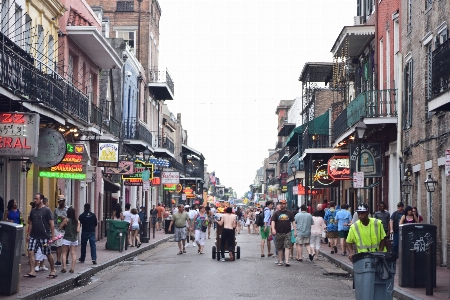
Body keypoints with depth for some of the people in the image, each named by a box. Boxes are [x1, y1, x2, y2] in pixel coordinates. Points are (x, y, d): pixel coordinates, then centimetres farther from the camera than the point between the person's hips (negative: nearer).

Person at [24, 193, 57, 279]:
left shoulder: (47, 210, -7)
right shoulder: (33, 211, 10)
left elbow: (51, 224, -8)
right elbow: (30, 223, 16)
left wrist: (52, 236, -12)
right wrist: (28, 234, 10)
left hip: (44, 236, -5)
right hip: (34, 236, 5)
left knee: (48, 254, 3)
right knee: (30, 252, -5)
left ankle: (53, 271, 17)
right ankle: (32, 271, -1)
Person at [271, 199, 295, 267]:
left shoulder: (289, 213, 10)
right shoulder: (276, 213, 6)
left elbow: (292, 222, 13)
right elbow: (273, 221, -3)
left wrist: (295, 230, 6)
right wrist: (273, 229, -19)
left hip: (287, 233, 0)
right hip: (279, 233, 0)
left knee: (287, 247, -9)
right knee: (279, 248, 7)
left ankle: (287, 261, -14)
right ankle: (280, 261, 16)